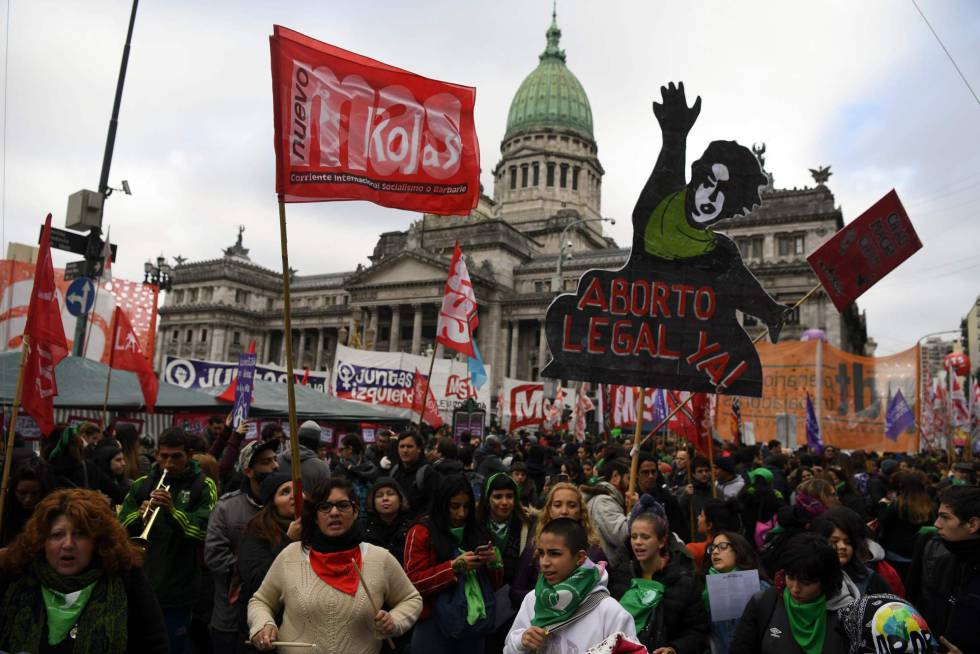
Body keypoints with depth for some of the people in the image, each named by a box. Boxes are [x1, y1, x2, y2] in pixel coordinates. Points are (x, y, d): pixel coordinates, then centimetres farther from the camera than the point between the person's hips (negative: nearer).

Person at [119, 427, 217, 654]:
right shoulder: (141, 485, 9)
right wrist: (138, 517, -17)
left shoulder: (203, 487, -1)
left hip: (178, 592, -3)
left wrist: (173, 510, -28)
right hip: (140, 587, 3)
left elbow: (205, 531, -14)